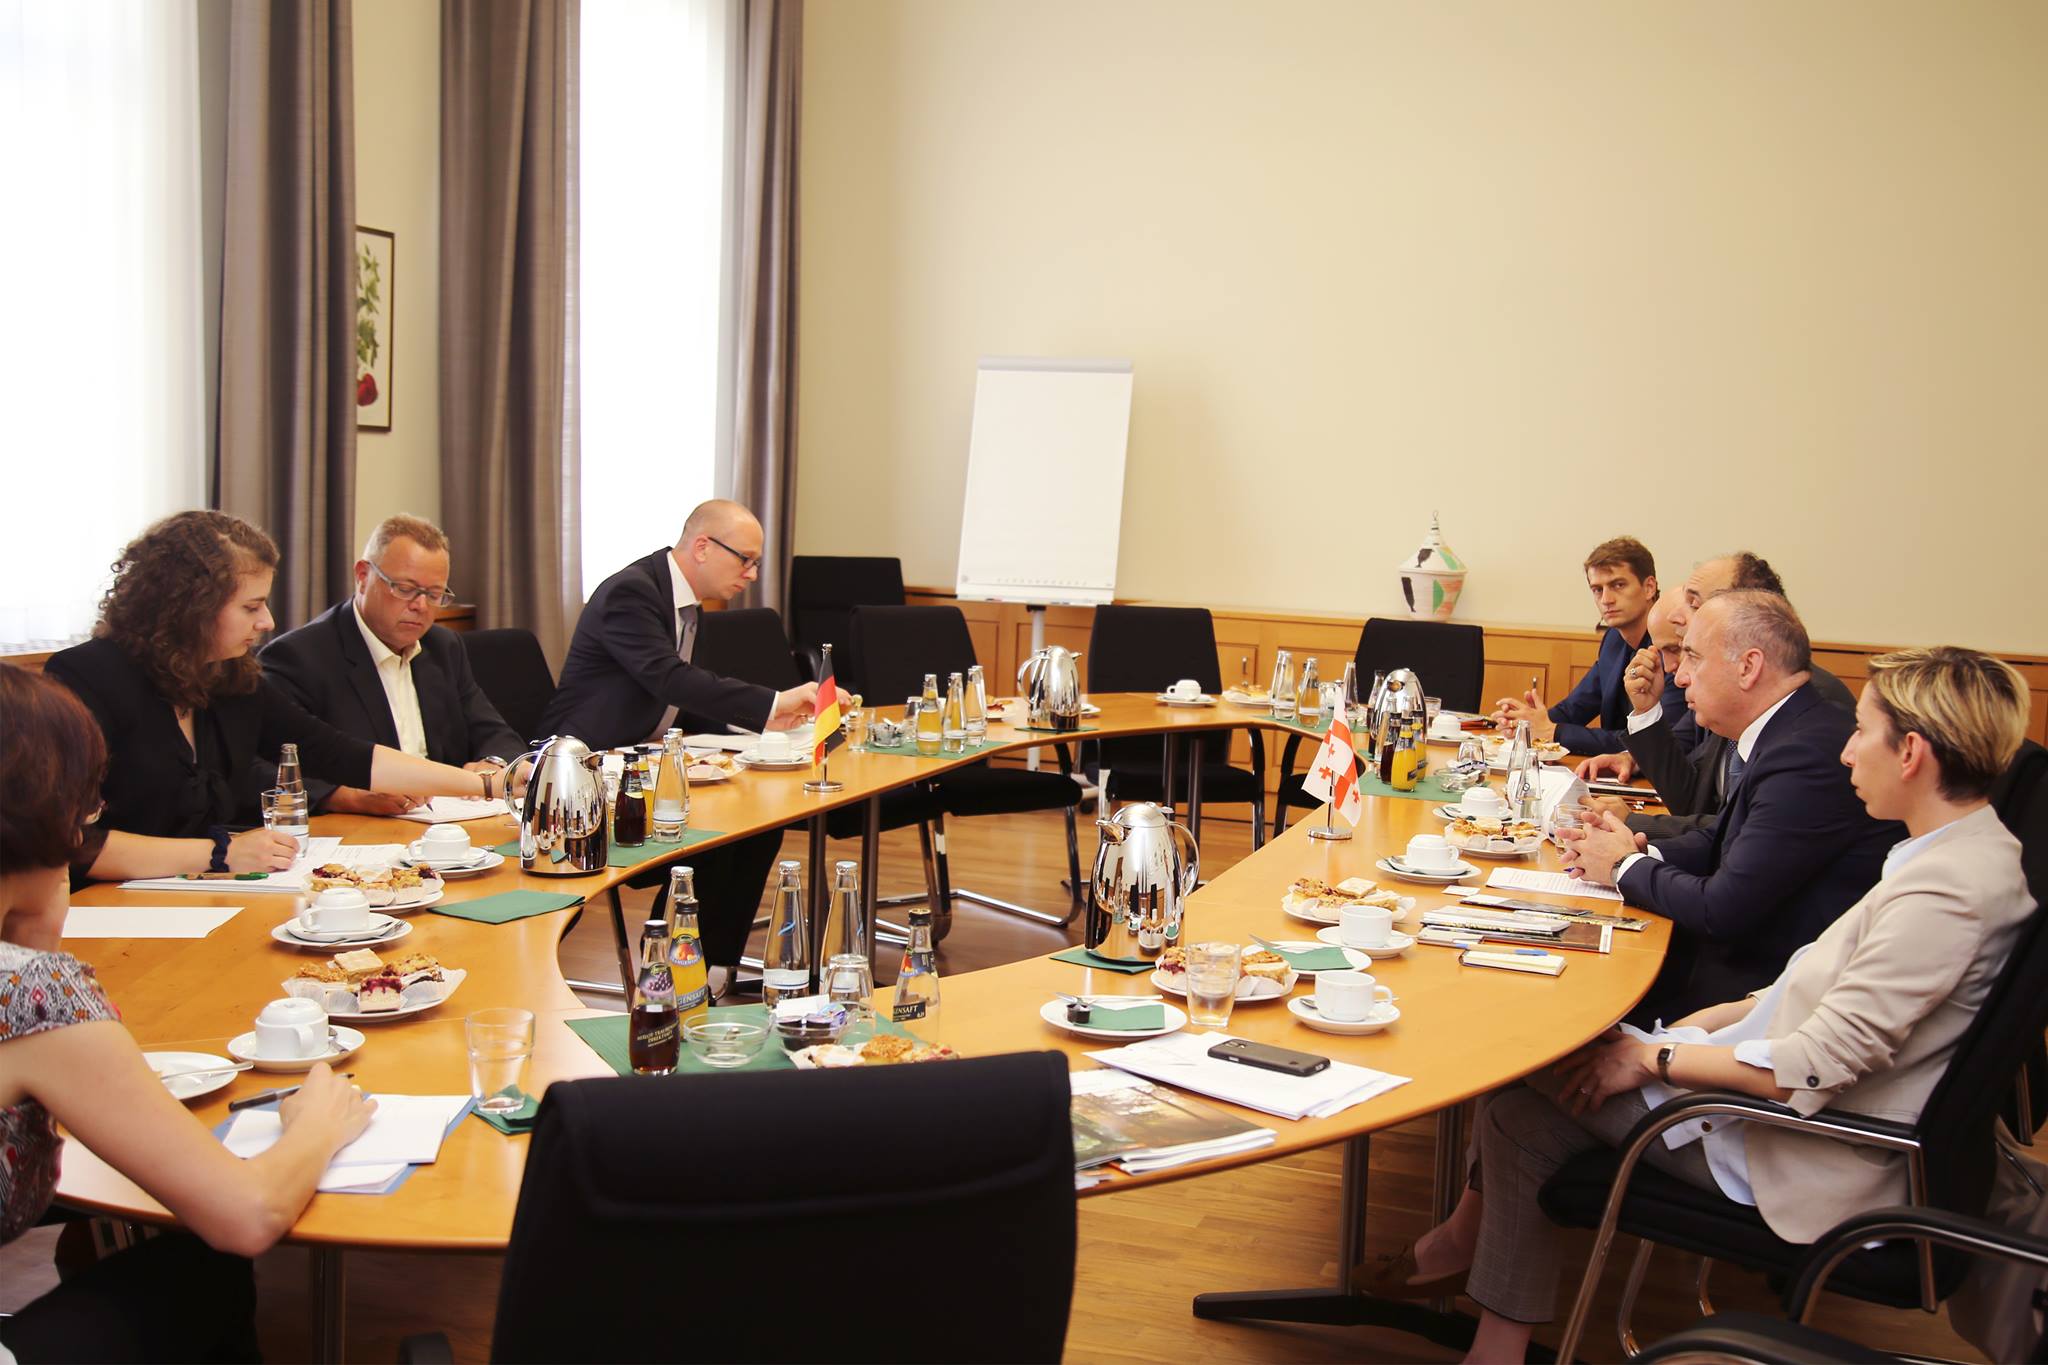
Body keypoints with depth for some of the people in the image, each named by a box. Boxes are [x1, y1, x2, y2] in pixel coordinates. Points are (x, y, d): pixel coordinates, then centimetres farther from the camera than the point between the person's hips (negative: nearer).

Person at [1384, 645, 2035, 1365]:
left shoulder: (1950, 889, -26)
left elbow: (1817, 1067, -27)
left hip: (1799, 1161, -9)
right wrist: (1687, 1028, 6)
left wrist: (1655, 1057, -15)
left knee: (1525, 1086, -3)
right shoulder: (1961, 849, 5)